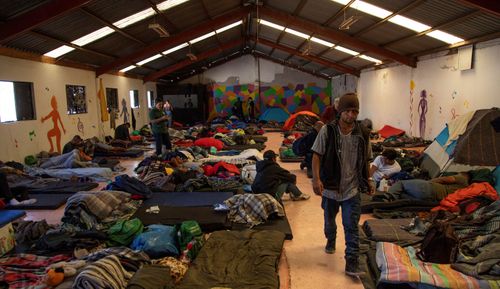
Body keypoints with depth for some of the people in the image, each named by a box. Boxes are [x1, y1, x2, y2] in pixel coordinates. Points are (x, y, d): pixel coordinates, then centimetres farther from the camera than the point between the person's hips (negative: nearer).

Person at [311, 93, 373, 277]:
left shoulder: (362, 133, -5)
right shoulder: (327, 130, -13)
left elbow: (364, 160, 8)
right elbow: (317, 155, -11)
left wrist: (367, 181, 12)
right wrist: (316, 179, -20)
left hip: (352, 189, 0)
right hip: (330, 187, 0)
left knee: (351, 227, -2)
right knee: (329, 220, 22)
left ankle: (352, 263, 7)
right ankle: (331, 241, 52)